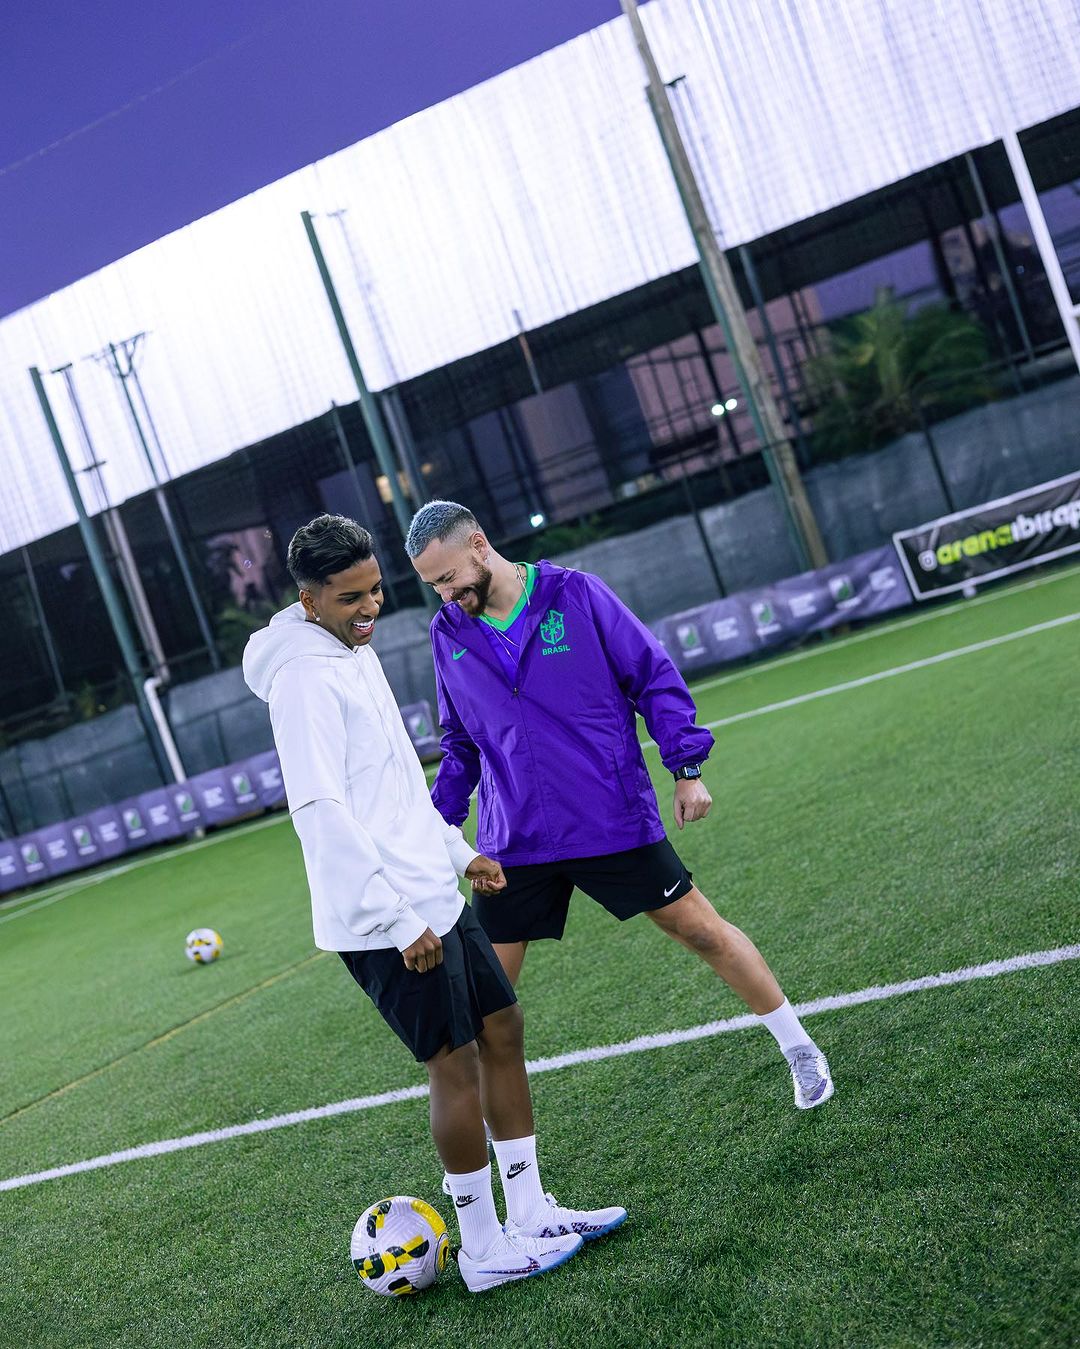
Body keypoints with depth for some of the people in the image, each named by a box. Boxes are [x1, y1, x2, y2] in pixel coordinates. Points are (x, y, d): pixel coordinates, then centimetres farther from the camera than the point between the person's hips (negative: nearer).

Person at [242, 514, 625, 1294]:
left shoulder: (357, 652, 13)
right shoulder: (305, 675, -18)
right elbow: (322, 812, -24)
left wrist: (458, 853, 21)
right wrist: (400, 922, -23)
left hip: (434, 901, 9)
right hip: (388, 924, -9)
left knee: (502, 1031, 13)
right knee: (456, 1064, 0)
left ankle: (531, 1214, 25)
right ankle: (485, 1251, 17)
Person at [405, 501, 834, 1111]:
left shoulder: (577, 594, -6)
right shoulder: (448, 633, 5)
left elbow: (654, 676, -1)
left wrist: (688, 768, -5)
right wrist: (439, 821, 11)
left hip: (616, 820, -3)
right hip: (513, 842, 3)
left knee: (704, 931, 6)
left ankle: (800, 1050, 25)